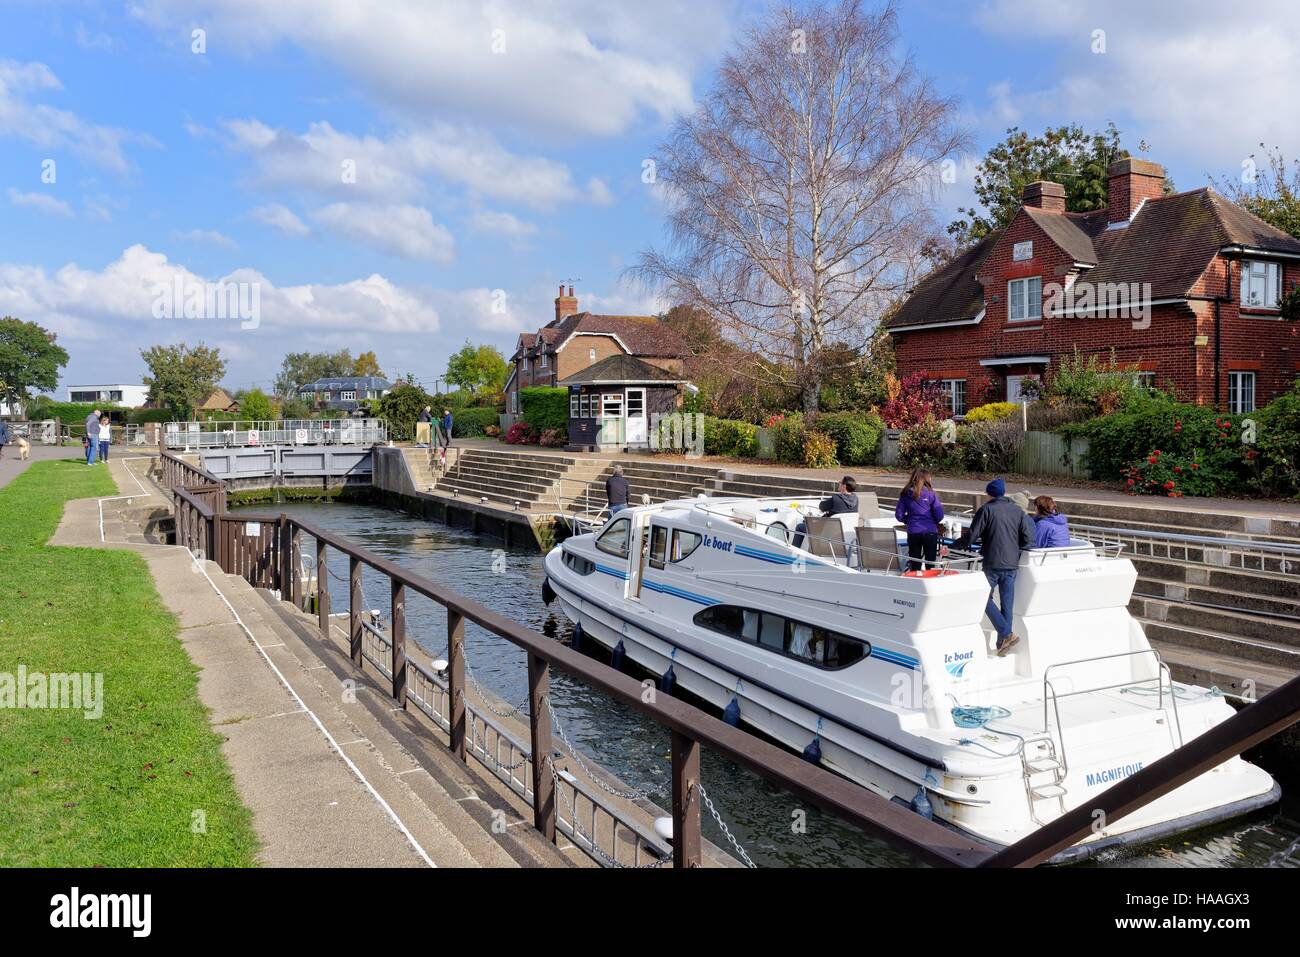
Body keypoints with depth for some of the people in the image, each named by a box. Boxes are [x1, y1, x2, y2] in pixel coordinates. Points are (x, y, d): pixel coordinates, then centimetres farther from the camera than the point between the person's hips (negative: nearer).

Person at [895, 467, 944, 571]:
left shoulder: (905, 494, -1)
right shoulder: (930, 494, -9)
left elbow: (899, 515, 1)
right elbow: (939, 515, -10)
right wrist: (933, 522, 10)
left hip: (912, 532, 2)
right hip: (930, 532, -2)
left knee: (914, 566, 11)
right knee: (930, 564, 9)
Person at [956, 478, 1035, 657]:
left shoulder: (986, 509, -6)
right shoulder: (1018, 511, 7)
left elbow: (972, 536, -9)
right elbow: (1028, 538, 4)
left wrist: (957, 545, 7)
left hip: (992, 563, -5)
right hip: (1012, 563, 5)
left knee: (985, 598, 4)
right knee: (1007, 601, 9)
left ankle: (1007, 634, -9)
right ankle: (1003, 642, 13)